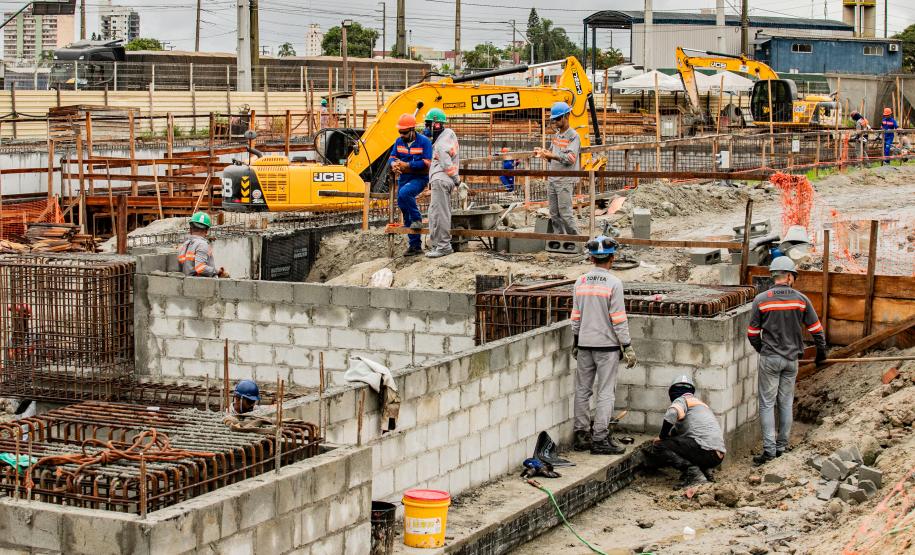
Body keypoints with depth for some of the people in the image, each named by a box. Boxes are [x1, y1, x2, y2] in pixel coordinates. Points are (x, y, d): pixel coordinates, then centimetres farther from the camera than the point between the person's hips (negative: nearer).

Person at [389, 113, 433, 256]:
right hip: (403, 179, 7)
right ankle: (415, 246, 16)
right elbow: (392, 157, 6)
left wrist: (406, 165, -25)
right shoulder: (399, 142, 7)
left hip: (419, 178, -7)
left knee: (404, 193, -37)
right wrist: (393, 164, -19)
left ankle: (417, 219, -16)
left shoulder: (424, 141, -12)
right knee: (405, 213, 8)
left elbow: (426, 163, -19)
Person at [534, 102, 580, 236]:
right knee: (554, 214, 9)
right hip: (552, 179, 8)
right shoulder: (556, 135, 17)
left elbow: (571, 158, -20)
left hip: (565, 180, -8)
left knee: (565, 213, -10)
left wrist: (552, 156, -31)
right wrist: (543, 152, 0)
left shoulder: (573, 136, -9)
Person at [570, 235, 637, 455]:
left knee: (582, 390, 12)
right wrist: (627, 346, -7)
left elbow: (576, 316, 9)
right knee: (605, 392, -1)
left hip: (584, 344, 5)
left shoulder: (580, 282, 3)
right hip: (607, 345, -5)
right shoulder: (613, 283, -12)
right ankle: (600, 439, -1)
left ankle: (581, 435, 17)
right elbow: (618, 319, -13)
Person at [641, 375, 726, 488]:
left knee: (659, 446, -6)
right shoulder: (701, 404, 32)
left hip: (705, 451, -9)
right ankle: (704, 470, 10)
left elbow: (672, 413, -18)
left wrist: (661, 437, -6)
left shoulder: (682, 400, 5)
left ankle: (693, 473, -19)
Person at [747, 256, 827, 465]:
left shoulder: (761, 300, -7)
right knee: (786, 403, 12)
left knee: (767, 404, 0)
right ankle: (782, 446, 17)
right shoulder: (801, 299, -2)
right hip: (792, 358, 2)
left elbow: (752, 333, -1)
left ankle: (769, 448, -7)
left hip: (769, 358, -2)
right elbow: (816, 329, 4)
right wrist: (821, 352, 21)